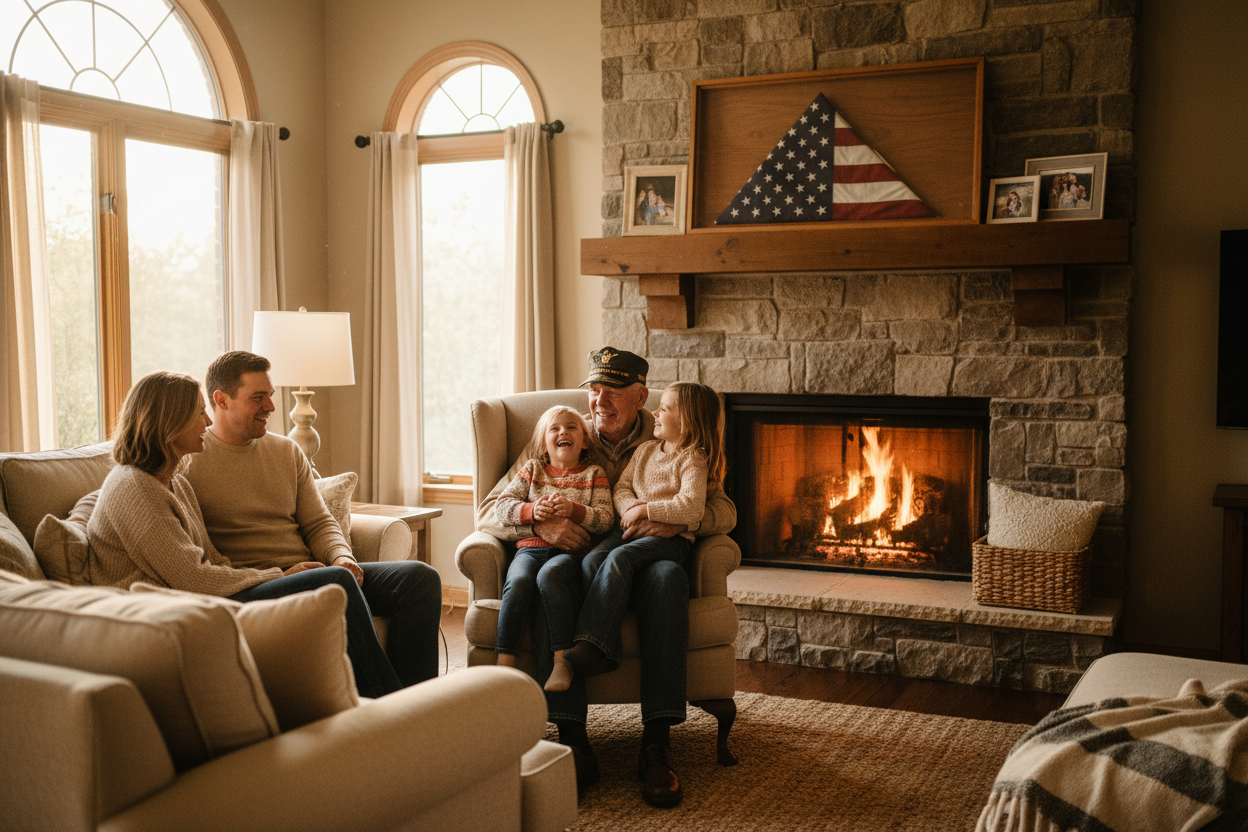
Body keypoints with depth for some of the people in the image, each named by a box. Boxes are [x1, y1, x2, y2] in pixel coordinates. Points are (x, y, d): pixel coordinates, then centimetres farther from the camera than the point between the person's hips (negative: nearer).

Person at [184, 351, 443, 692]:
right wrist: (283, 575, -18)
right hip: (253, 586, -7)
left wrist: (342, 558, -7)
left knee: (420, 577, -12)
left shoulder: (288, 452, 18)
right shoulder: (190, 462, -2)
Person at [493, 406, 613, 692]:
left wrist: (575, 510, -14)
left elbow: (606, 520, 4)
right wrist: (531, 510, -9)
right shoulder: (533, 470, 21)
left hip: (571, 550, -2)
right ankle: (505, 662, -30)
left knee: (548, 574, -37)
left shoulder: (594, 474, 16)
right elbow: (502, 505, 10)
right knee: (518, 581, -33)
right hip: (530, 547, 2)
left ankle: (563, 660, -37)